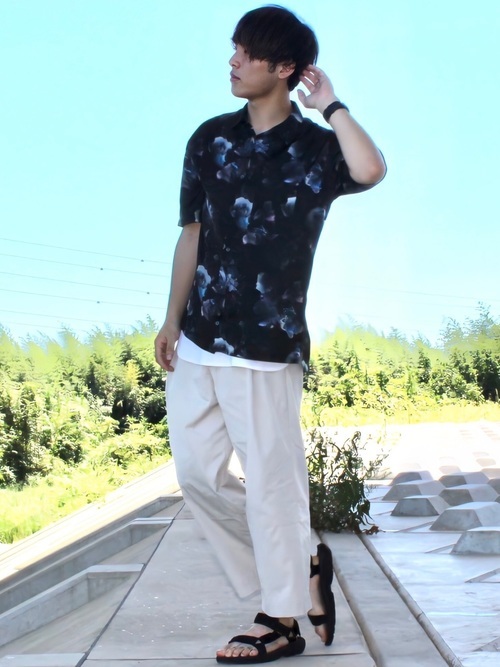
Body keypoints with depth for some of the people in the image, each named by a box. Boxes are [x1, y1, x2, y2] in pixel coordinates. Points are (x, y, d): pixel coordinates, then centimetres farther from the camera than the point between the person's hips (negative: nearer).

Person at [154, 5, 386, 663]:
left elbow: (371, 170, -28)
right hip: (199, 341, 6)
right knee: (198, 473, 8)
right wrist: (173, 319, 11)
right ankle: (302, 568, 25)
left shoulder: (315, 149, -4)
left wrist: (330, 104, -14)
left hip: (267, 345, -6)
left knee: (271, 481, 1)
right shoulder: (211, 139, 9)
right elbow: (192, 233, 14)